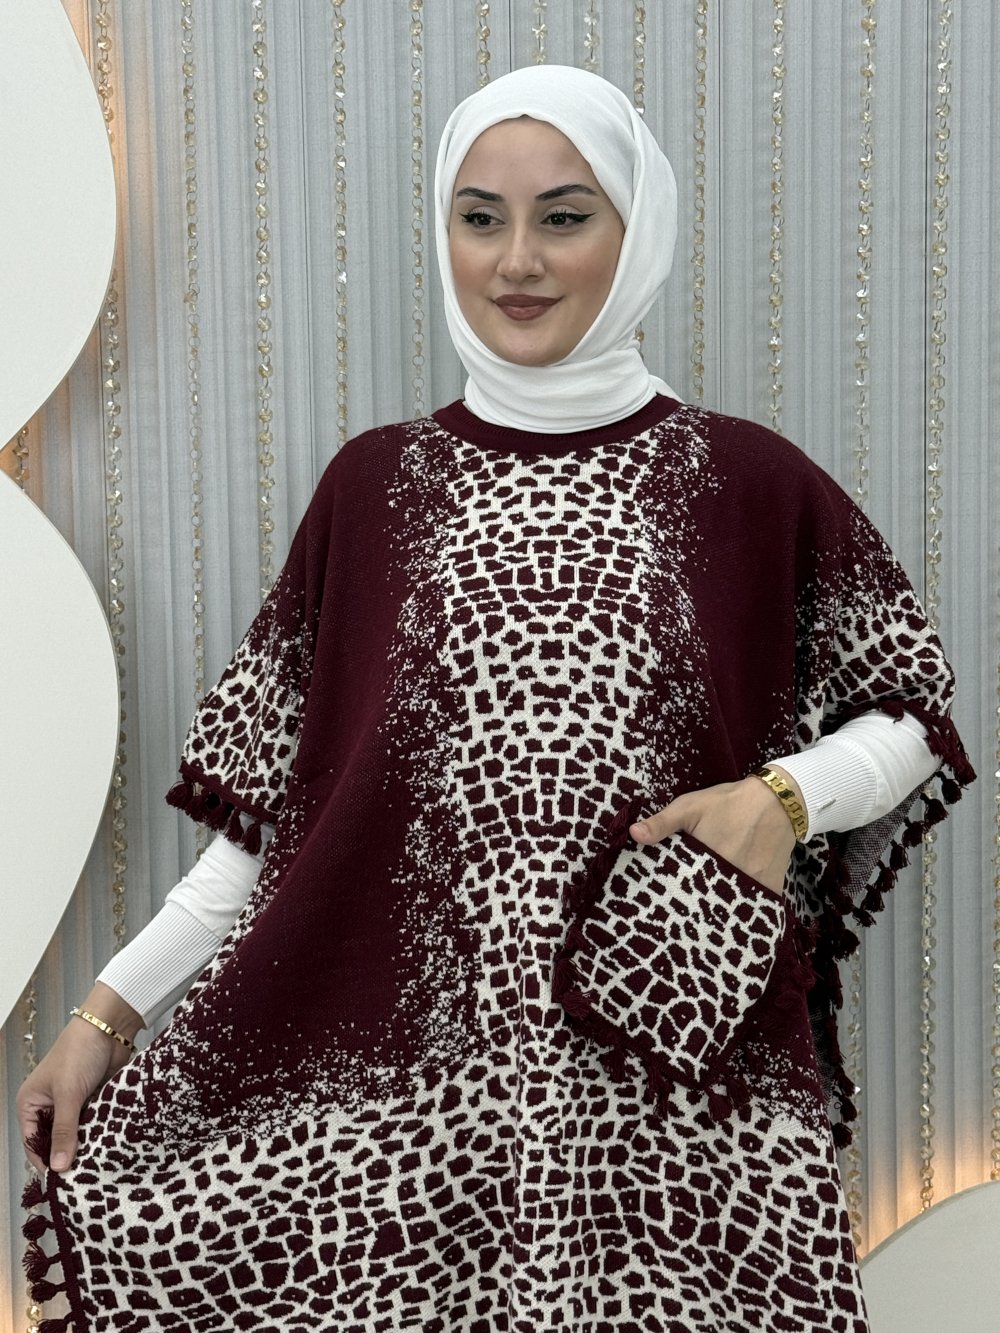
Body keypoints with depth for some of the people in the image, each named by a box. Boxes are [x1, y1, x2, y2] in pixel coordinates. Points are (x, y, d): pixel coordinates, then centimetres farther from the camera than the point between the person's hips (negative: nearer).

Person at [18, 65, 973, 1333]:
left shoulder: (743, 484, 1)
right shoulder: (373, 486, 4)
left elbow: (915, 719, 8)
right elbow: (275, 799, 6)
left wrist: (786, 797, -11)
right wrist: (110, 1009, 2)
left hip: (678, 1098, 0)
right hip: (406, 1082, 1)